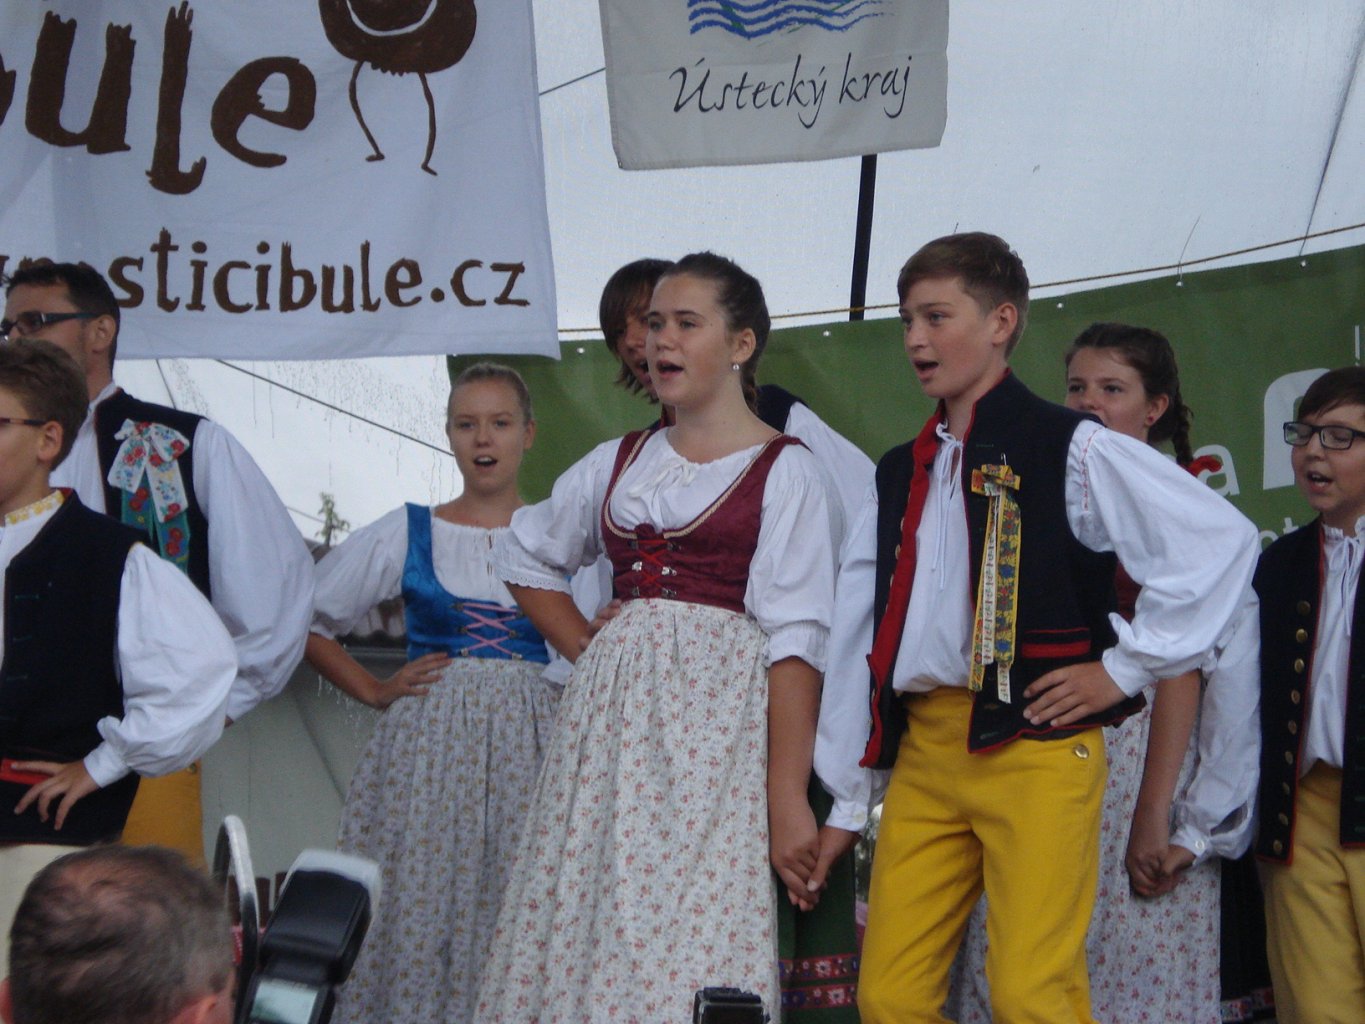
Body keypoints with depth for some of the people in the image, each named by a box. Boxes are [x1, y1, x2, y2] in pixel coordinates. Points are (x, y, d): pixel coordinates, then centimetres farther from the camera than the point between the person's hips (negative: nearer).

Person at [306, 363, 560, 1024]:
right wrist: (374, 691, 5)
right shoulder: (406, 534, 7)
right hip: (430, 740, 0)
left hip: (532, 743, 0)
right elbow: (305, 620, 12)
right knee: (424, 908, -3)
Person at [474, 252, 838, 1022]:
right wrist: (587, 652, 13)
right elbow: (527, 557, 29)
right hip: (613, 720, 5)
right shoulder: (618, 463, 15)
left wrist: (789, 800, -17)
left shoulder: (783, 470, -1)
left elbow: (795, 641, -9)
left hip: (721, 722, -5)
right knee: (588, 934, 2)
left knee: (700, 954, -10)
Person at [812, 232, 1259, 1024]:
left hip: (1036, 747, -6)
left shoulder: (1070, 449, -2)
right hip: (921, 753, 6)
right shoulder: (901, 475, 18)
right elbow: (857, 639, 17)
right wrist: (848, 800, 15)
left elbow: (1222, 542, -8)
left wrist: (1127, 667, -6)